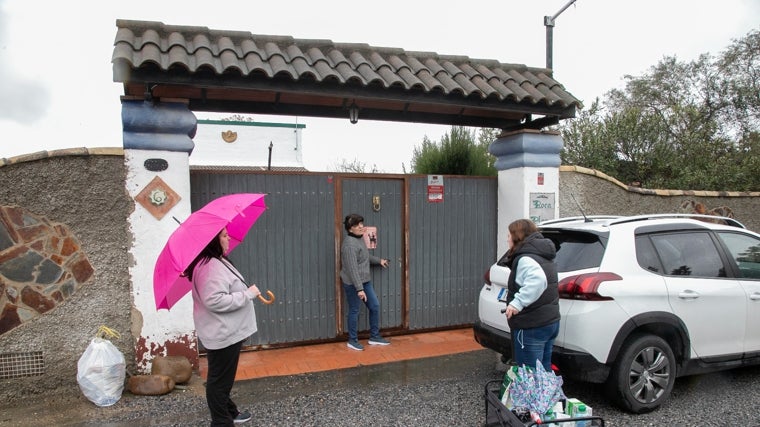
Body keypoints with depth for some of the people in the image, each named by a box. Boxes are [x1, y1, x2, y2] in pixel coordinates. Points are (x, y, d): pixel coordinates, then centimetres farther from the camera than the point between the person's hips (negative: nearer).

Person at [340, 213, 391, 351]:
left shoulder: (360, 238, 8)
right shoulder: (350, 244, -23)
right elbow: (352, 269, -27)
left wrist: (379, 260, 40)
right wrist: (359, 289, -29)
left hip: (365, 281, 10)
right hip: (353, 284, -10)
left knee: (375, 306, 13)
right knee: (354, 311, 3)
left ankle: (374, 337, 27)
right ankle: (353, 341, 20)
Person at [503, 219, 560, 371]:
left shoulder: (525, 258, -17)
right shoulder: (542, 255, 14)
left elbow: (537, 280, -34)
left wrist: (518, 302, -35)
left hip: (531, 327, -10)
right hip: (550, 321, 10)